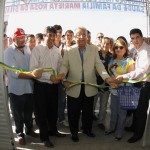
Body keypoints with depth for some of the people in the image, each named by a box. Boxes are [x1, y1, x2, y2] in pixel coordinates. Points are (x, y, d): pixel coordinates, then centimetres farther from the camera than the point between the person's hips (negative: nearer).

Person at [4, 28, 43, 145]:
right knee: (18, 114, 14)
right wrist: (32, 74, -35)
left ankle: (29, 129, 43)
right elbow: (14, 72, -25)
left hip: (29, 87, 4)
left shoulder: (27, 49, 2)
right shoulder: (9, 52, -14)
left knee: (29, 112, 20)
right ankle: (20, 134, 35)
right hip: (16, 89, -4)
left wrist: (35, 73, -9)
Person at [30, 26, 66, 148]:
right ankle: (44, 137, 23)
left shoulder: (57, 50, 4)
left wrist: (59, 77, -9)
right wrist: (49, 76, -20)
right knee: (42, 112, 7)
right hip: (41, 85, -5)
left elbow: (60, 67, 11)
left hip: (54, 85, 5)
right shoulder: (37, 49, -11)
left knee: (54, 110, 18)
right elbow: (33, 69, -17)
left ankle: (53, 130, 40)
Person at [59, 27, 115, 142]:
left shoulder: (93, 50, 4)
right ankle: (74, 132, 28)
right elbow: (64, 66, -1)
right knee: (73, 112, 9)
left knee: (88, 111, 16)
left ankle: (87, 130, 37)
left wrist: (106, 77, -17)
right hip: (74, 87, -1)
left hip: (89, 87, 2)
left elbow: (99, 65, -2)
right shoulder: (68, 51, 0)